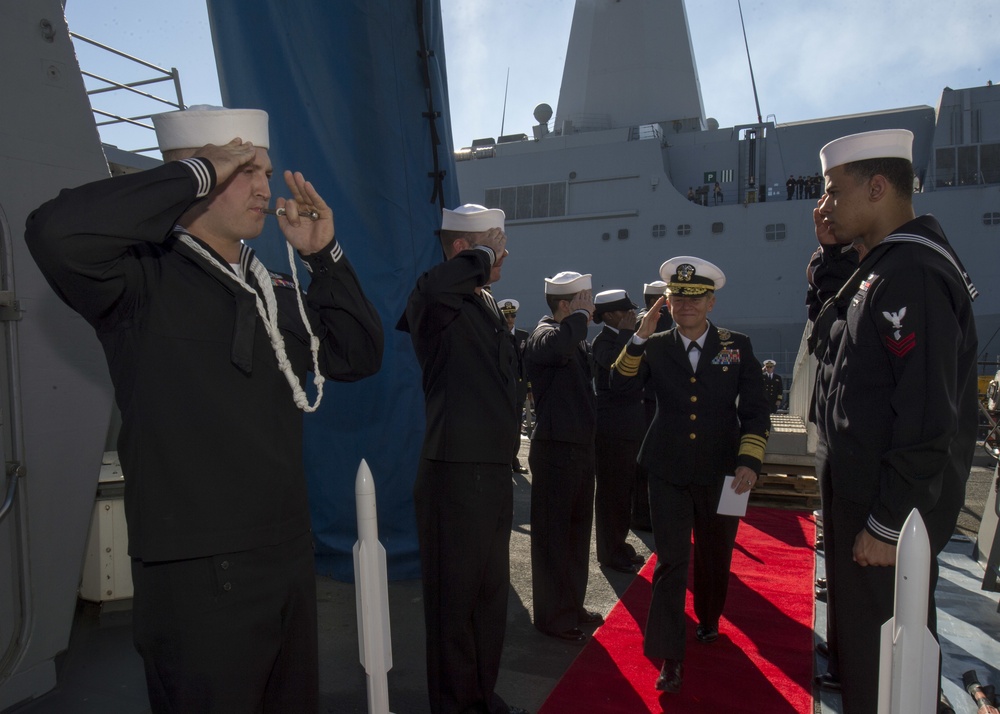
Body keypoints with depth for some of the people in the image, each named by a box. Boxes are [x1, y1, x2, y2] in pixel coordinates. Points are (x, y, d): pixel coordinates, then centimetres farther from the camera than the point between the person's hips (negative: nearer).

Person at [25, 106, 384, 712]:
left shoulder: (277, 293, 11)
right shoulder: (144, 280, -11)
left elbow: (358, 355, 9)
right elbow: (56, 233, -30)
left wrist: (326, 256, 1)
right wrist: (198, 174, -22)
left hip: (291, 557, 8)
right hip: (199, 572, -7)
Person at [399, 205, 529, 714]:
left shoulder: (489, 305, 15)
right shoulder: (437, 305, -13)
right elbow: (431, 288, -38)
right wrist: (483, 255, -21)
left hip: (495, 471, 9)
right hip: (455, 474, -9)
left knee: (492, 592, 20)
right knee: (454, 595, 5)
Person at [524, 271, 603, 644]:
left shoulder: (577, 339, 15)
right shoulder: (544, 333, -14)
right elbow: (556, 347, -40)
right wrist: (580, 314, -26)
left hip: (581, 448, 10)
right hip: (555, 449, -10)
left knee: (577, 530, 19)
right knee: (553, 534, 2)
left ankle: (572, 606, 35)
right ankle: (552, 616, 16)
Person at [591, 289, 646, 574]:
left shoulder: (624, 339, 14)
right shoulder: (602, 342, -12)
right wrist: (627, 332, -24)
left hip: (629, 427, 9)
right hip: (612, 428, -9)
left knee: (624, 490, 17)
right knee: (611, 492, 1)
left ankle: (618, 545, 31)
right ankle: (610, 552, 12)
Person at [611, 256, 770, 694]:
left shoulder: (738, 347, 0)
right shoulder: (655, 347, 1)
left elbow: (755, 411, -2)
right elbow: (620, 384, -12)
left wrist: (749, 461, -13)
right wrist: (641, 336, -19)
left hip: (721, 473, 1)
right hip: (669, 473, -1)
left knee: (714, 555, 19)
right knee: (671, 561, -2)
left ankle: (708, 619, 47)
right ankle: (669, 656, 8)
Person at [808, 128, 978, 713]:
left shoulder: (912, 274, -22)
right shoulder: (886, 265, 10)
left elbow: (928, 417, -26)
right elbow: (830, 323, 23)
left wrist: (887, 524, -22)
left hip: (886, 510, -10)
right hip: (858, 492, 10)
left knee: (879, 650, 6)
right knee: (860, 628, 24)